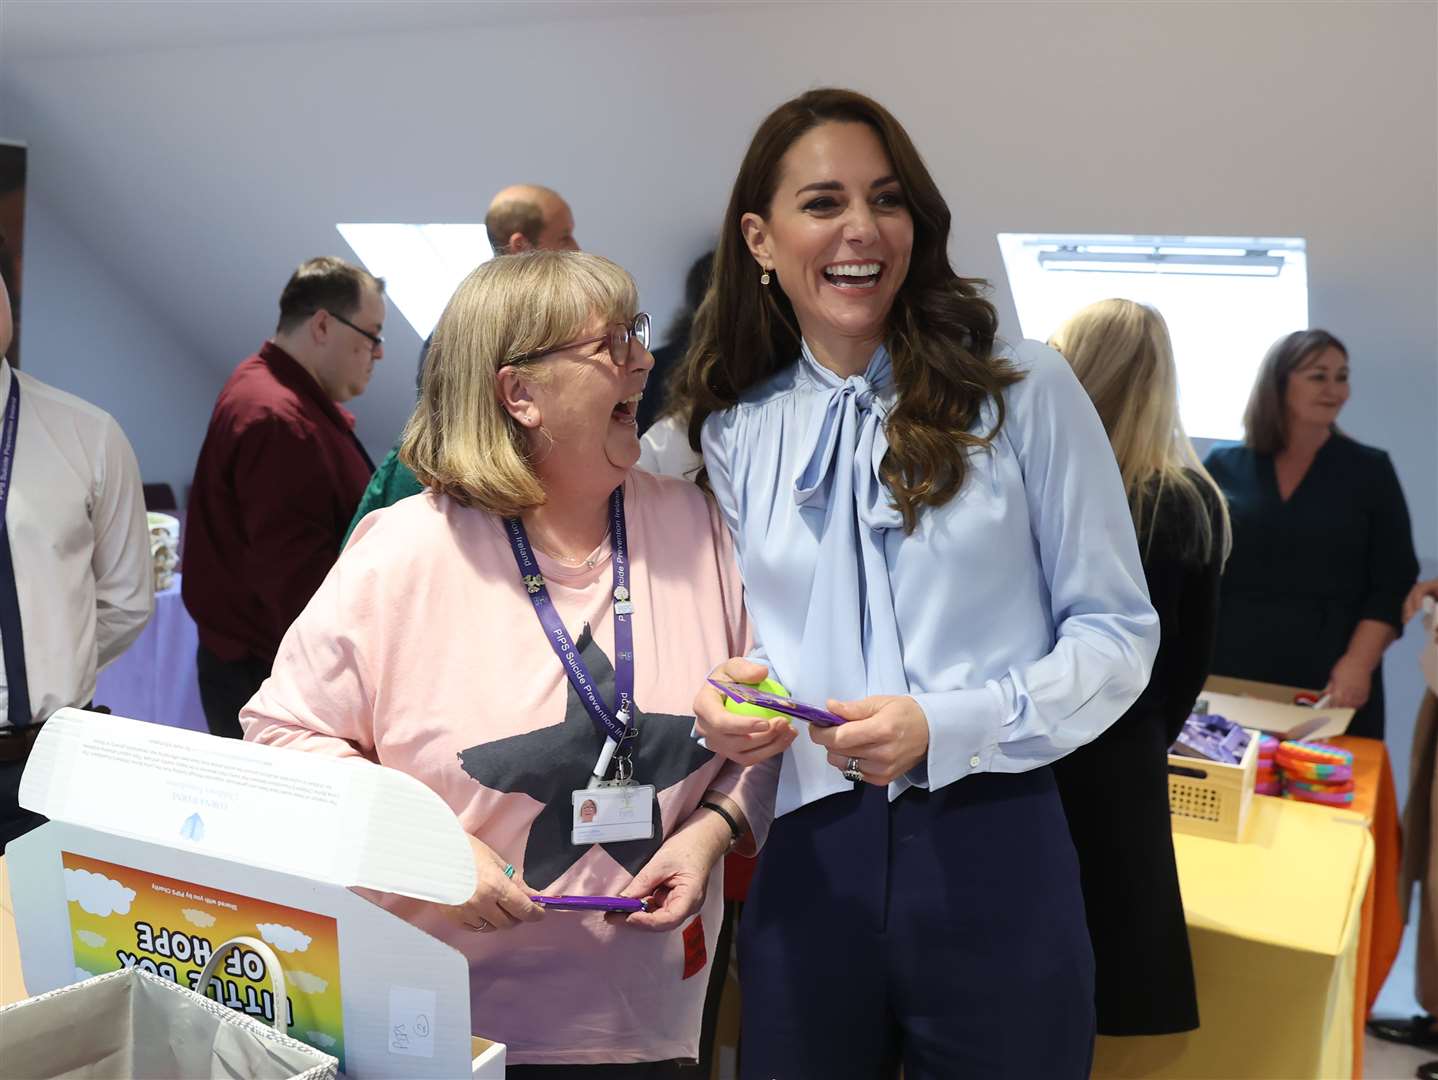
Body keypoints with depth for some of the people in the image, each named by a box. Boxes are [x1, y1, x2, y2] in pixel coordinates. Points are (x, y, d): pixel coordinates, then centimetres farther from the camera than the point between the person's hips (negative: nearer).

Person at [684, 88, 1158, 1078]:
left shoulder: (1026, 391, -4)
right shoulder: (736, 434, 8)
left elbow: (1118, 631, -3)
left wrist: (947, 726, -17)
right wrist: (730, 704, -7)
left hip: (993, 855, -2)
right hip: (811, 865, 3)